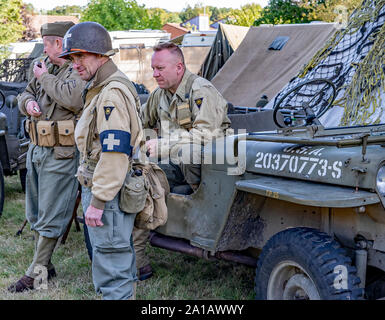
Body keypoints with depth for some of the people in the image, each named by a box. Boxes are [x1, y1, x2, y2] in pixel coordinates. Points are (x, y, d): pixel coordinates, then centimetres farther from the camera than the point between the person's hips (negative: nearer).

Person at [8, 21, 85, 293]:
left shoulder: (79, 71, -12)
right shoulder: (49, 69, 15)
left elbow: (72, 99, -30)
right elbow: (24, 95, 22)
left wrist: (45, 78, -15)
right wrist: (28, 102, -3)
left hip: (61, 155, -10)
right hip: (37, 149, 10)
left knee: (50, 217, -2)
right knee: (36, 214, 17)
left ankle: (36, 274, 5)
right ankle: (46, 266, 29)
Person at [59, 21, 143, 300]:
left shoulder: (112, 94, -20)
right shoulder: (101, 88, 15)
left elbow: (115, 152, -26)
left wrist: (97, 201, -24)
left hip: (109, 193, -11)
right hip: (102, 188, 11)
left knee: (111, 265, -5)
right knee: (120, 255, 19)